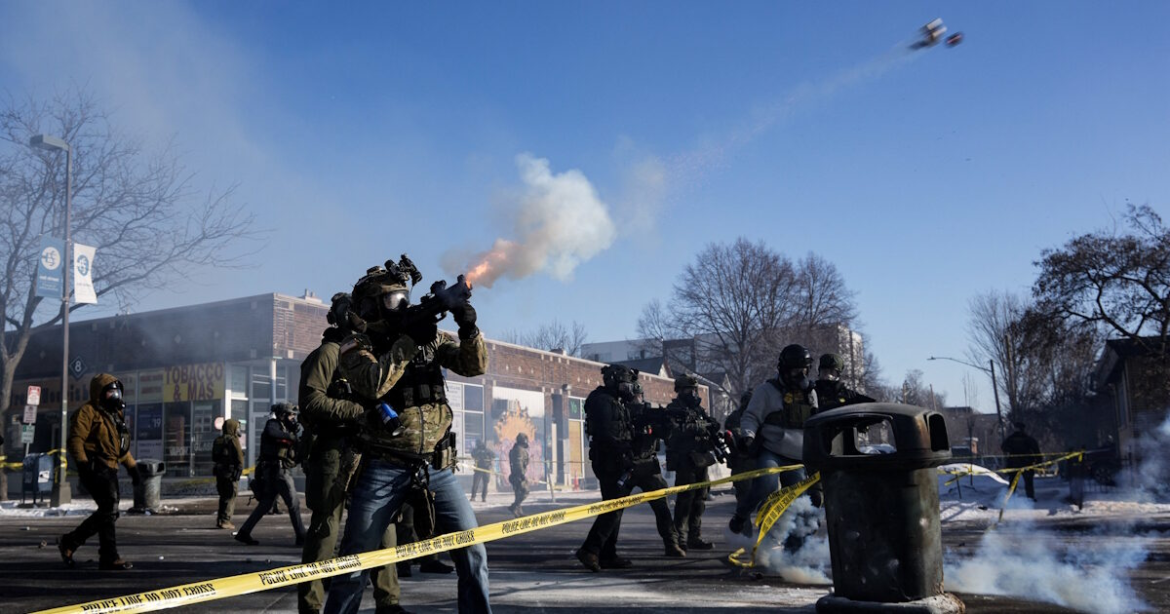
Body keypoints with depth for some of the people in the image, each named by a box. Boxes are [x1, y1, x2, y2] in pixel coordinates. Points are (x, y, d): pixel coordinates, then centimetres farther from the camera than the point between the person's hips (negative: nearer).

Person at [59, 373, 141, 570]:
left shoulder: (116, 414, 22)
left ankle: (69, 542, 23)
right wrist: (82, 464, -26)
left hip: (110, 469, 9)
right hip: (95, 468, -9)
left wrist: (132, 467, 21)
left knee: (108, 513, 10)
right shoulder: (88, 412, -5)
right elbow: (75, 440, -15)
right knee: (109, 510, -14)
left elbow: (122, 446, 28)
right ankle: (109, 558, -11)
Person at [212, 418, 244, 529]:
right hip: (231, 472, -7)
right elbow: (239, 457, -16)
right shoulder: (233, 440, -9)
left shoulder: (217, 440, 14)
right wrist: (239, 470, -10)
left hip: (219, 471, 7)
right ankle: (225, 521, -6)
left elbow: (214, 458, 18)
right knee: (230, 497, -2)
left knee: (223, 496, 17)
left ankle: (219, 521, 18)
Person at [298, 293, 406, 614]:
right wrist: (359, 410, -20)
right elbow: (311, 401, -16)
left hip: (367, 452, 8)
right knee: (325, 528, -4)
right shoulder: (328, 353, -4)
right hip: (333, 451, -8)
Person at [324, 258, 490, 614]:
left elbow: (474, 366, 3)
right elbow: (373, 384, -20)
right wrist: (409, 339, -20)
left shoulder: (430, 336, 9)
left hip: (436, 467, 3)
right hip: (384, 468, -3)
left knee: (473, 551, 0)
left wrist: (468, 327, -14)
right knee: (356, 561, 1)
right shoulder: (358, 345, -1)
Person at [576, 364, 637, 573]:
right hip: (609, 461, -10)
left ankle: (608, 555, 16)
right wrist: (624, 453, -20)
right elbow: (605, 434, -23)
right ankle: (590, 550, -14)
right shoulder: (602, 401, -13)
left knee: (615, 507, 11)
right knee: (613, 507, -13)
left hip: (615, 462, 10)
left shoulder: (616, 402, 19)